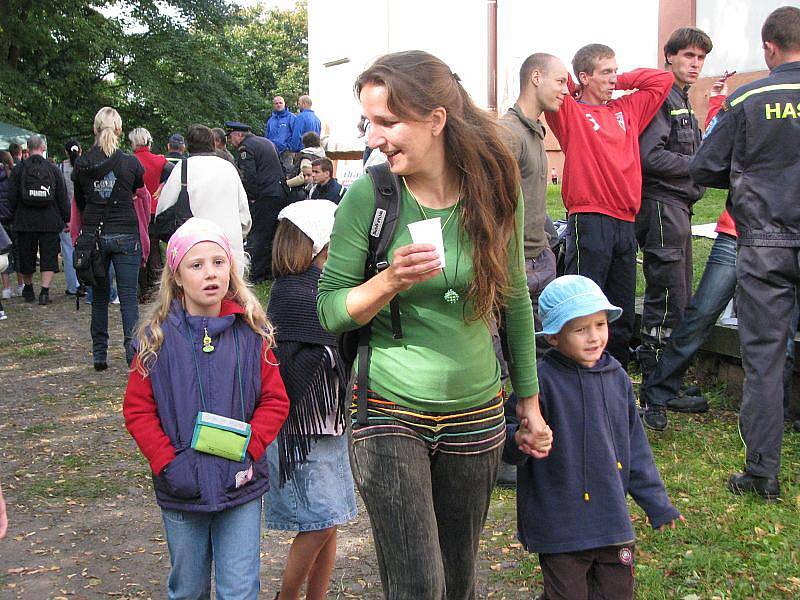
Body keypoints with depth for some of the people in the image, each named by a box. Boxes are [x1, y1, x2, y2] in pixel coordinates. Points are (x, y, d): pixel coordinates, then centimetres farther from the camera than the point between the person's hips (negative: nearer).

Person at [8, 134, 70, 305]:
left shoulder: (18, 169, -2)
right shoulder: (53, 169, -1)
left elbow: (11, 197, 0)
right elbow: (63, 197, 2)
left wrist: (14, 215, 13)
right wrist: (65, 219, 9)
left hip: (25, 221, 1)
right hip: (50, 222, -1)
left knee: (26, 256, 14)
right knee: (48, 258, 2)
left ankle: (28, 289, 29)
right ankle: (45, 291, -9)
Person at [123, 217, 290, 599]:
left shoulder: (252, 331, -3)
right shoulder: (158, 337, -5)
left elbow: (275, 400, -2)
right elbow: (137, 409, -3)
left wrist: (247, 450, -14)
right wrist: (168, 464, -12)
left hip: (241, 486, 0)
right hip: (181, 491, 0)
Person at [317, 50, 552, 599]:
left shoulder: (496, 190, -5)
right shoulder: (368, 195, -11)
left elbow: (516, 301, 7)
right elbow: (329, 311, -5)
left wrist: (530, 401, 12)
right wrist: (390, 281, -24)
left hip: (476, 415, 3)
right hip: (390, 414, -2)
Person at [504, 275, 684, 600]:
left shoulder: (617, 377, 4)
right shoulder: (541, 380, -14)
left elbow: (634, 446, 13)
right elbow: (509, 438, -16)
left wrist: (656, 502, 16)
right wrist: (520, 440, -39)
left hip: (613, 521, 5)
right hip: (560, 526, -5)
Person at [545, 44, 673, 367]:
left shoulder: (626, 110, 18)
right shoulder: (570, 112, 1)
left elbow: (663, 80, 25)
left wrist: (620, 81, 17)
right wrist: (570, 84, 4)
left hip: (625, 222, 7)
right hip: (589, 220, -7)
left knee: (622, 315, 12)